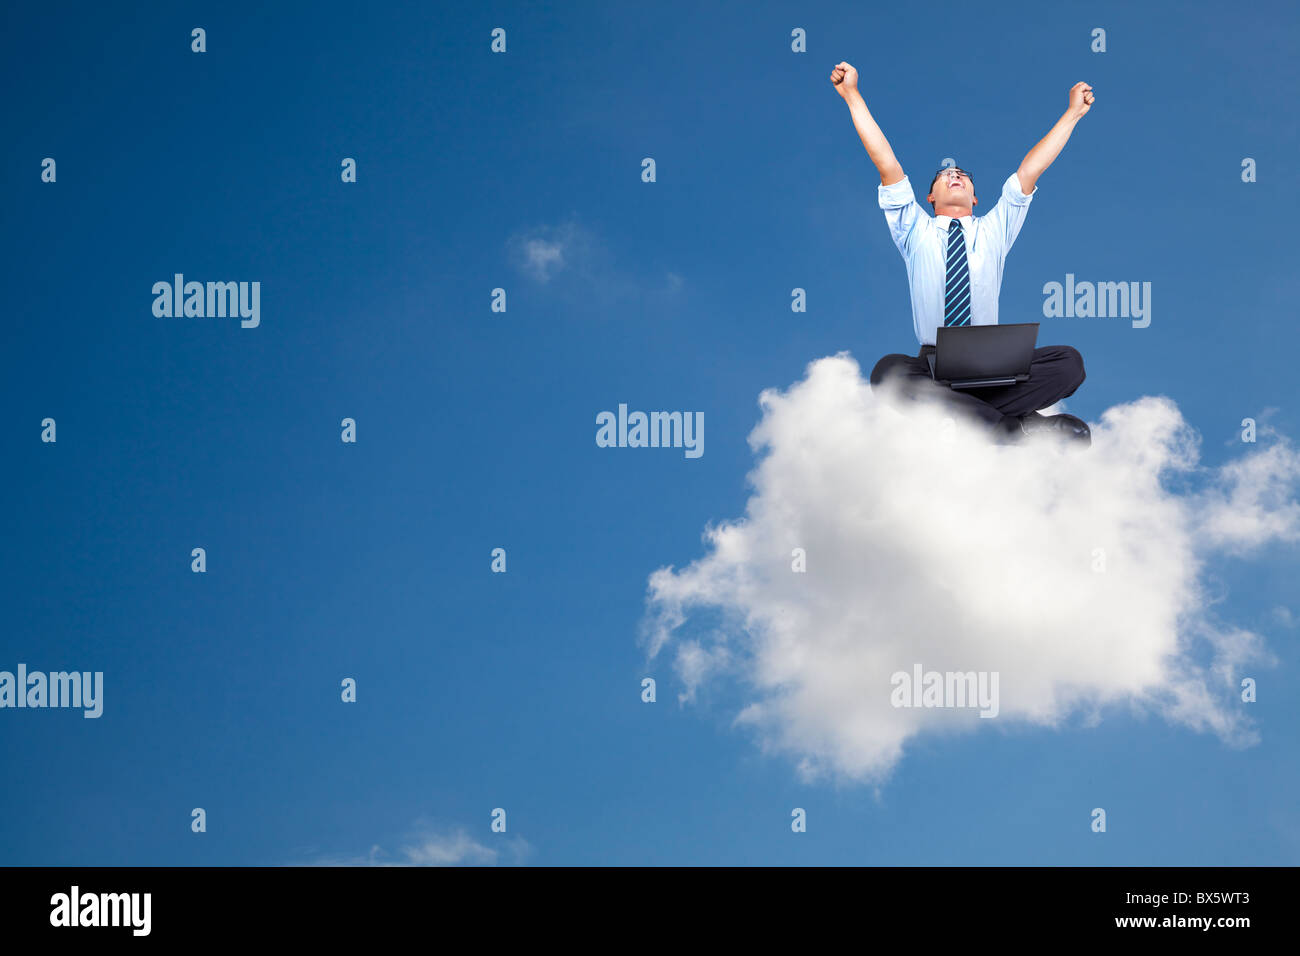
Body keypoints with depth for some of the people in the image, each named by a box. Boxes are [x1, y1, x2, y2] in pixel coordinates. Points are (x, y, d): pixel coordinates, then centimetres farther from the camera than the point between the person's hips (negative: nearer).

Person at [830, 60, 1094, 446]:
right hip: (931, 367, -1)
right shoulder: (916, 232, 16)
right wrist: (852, 96, 3)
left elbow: (1028, 172, 15)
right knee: (888, 371, -36)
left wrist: (1072, 113, 10)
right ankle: (1015, 425, -36)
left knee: (1069, 361, -24)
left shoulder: (993, 232, 20)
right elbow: (888, 167, 9)